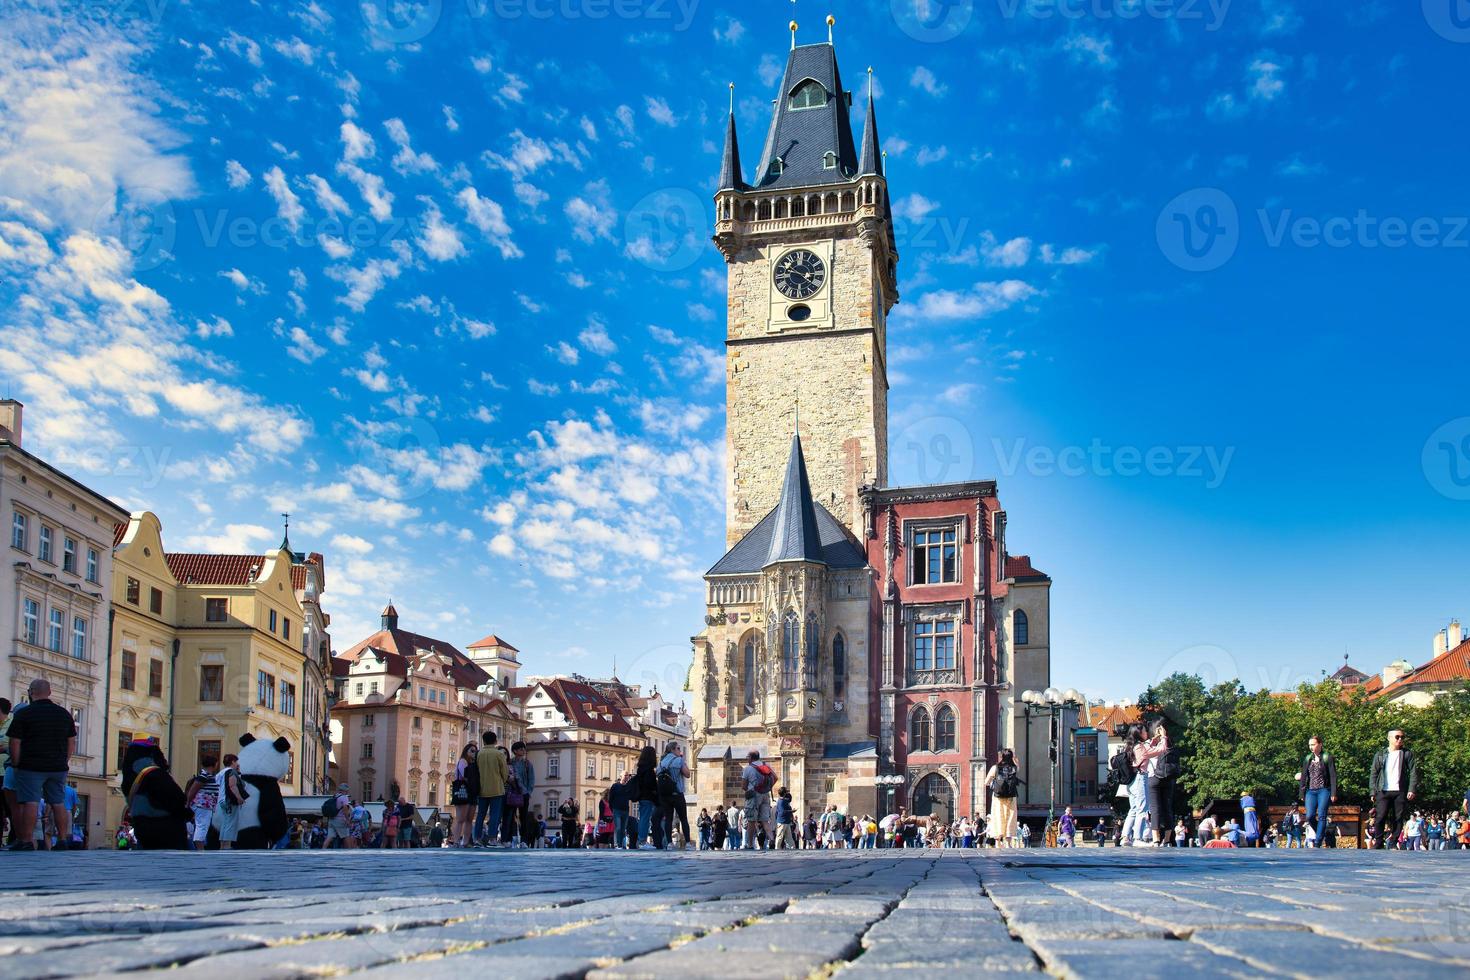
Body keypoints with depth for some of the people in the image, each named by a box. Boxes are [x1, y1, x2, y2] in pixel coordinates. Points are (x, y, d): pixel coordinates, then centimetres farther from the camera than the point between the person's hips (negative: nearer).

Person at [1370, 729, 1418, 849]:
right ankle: (1379, 844, -4)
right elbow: (1374, 774, 10)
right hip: (1383, 791, 0)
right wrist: (1373, 792, 1)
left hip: (1400, 791, 0)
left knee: (1398, 819, 0)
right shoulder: (1381, 754, 11)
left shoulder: (1407, 753, 10)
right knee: (1380, 818, -8)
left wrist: (1412, 789, -8)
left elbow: (1413, 771, 4)